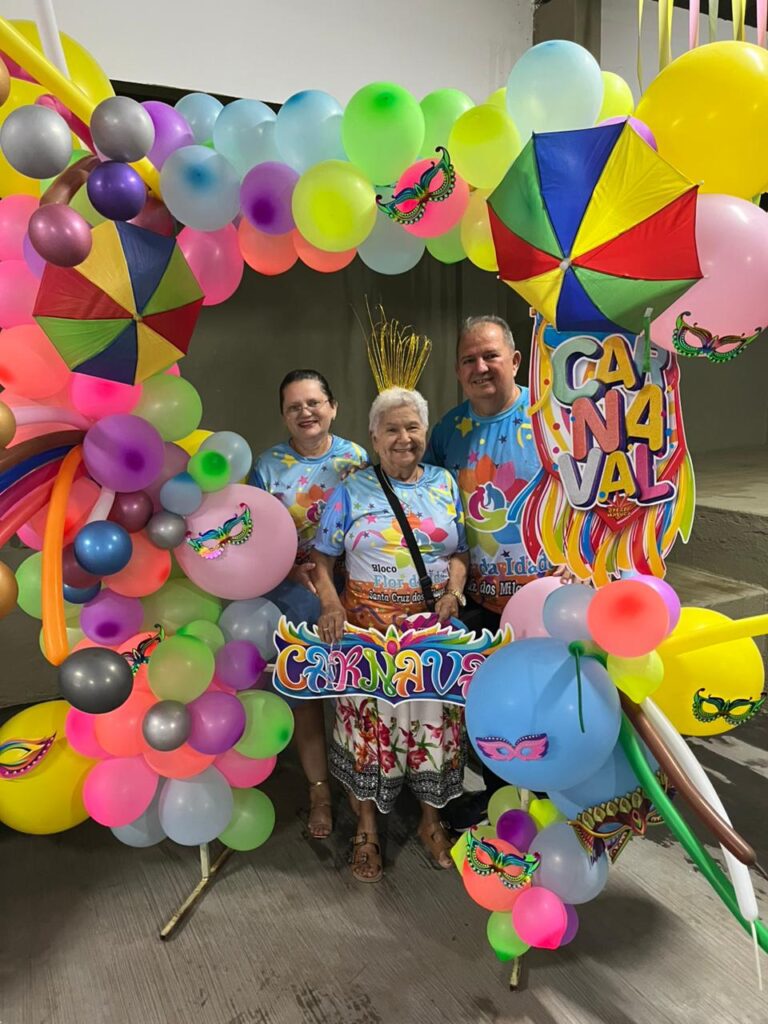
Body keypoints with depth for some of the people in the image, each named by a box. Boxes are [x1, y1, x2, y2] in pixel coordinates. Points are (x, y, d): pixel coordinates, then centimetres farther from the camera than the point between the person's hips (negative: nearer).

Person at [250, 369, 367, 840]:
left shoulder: (356, 459, -1)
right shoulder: (268, 465, -2)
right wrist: (294, 570, -19)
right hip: (296, 600, 0)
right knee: (306, 694, 10)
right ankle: (320, 791, 27)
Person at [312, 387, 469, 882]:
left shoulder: (445, 483, 8)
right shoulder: (352, 489, 0)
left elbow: (459, 551, 10)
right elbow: (323, 557, -1)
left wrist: (454, 589, -9)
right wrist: (330, 601, -18)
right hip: (368, 629, -2)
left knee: (434, 720, 11)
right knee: (370, 723, 6)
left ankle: (431, 819, 35)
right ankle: (367, 829, 28)